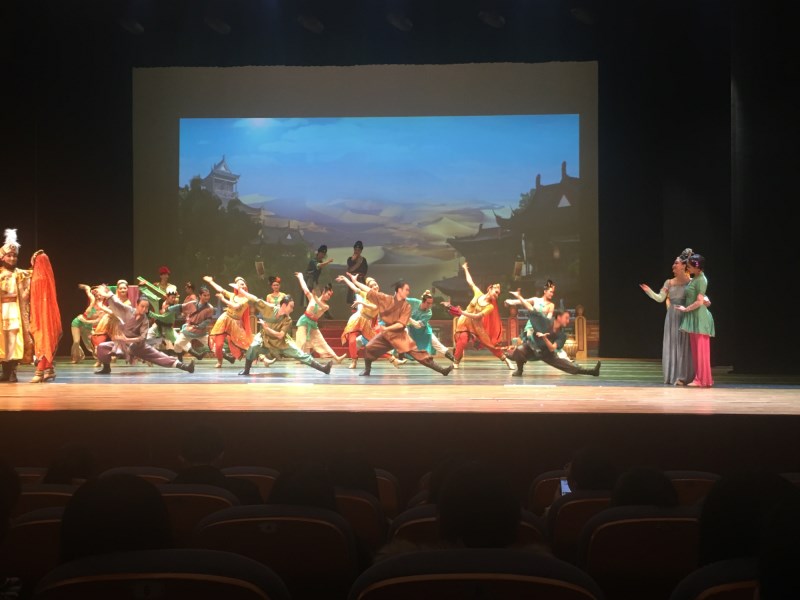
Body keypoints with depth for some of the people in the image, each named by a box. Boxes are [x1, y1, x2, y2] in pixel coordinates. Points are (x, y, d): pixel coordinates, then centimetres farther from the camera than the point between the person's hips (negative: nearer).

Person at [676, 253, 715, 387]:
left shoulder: (701, 280, -13)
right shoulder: (694, 279, 13)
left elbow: (699, 302, -18)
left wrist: (685, 309, -10)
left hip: (699, 318, -9)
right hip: (693, 318, 9)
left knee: (700, 349, -4)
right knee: (696, 349, 10)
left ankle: (702, 380, 0)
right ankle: (700, 378, 15)